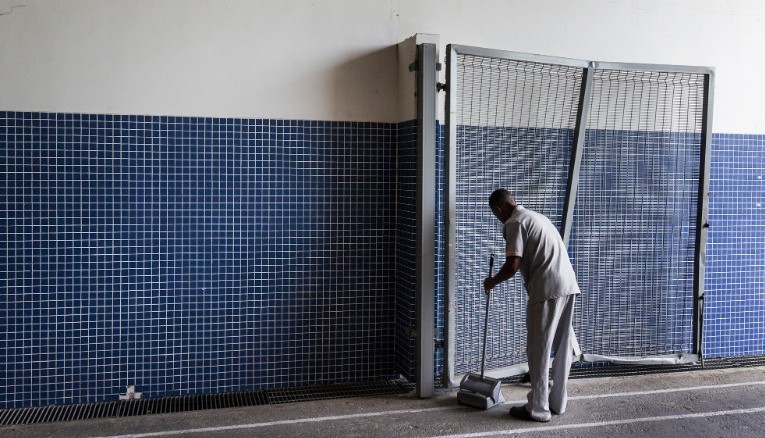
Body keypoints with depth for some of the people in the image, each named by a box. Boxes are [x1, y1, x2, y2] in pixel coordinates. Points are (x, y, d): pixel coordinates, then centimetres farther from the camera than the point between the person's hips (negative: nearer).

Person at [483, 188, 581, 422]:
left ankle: (538, 409, 5)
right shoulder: (536, 216, 24)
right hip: (568, 285, 9)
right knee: (562, 346, 14)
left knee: (539, 350, -1)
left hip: (547, 290, -9)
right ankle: (558, 402, 24)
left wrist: (492, 282, 4)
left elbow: (513, 265, -13)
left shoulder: (514, 223, -5)